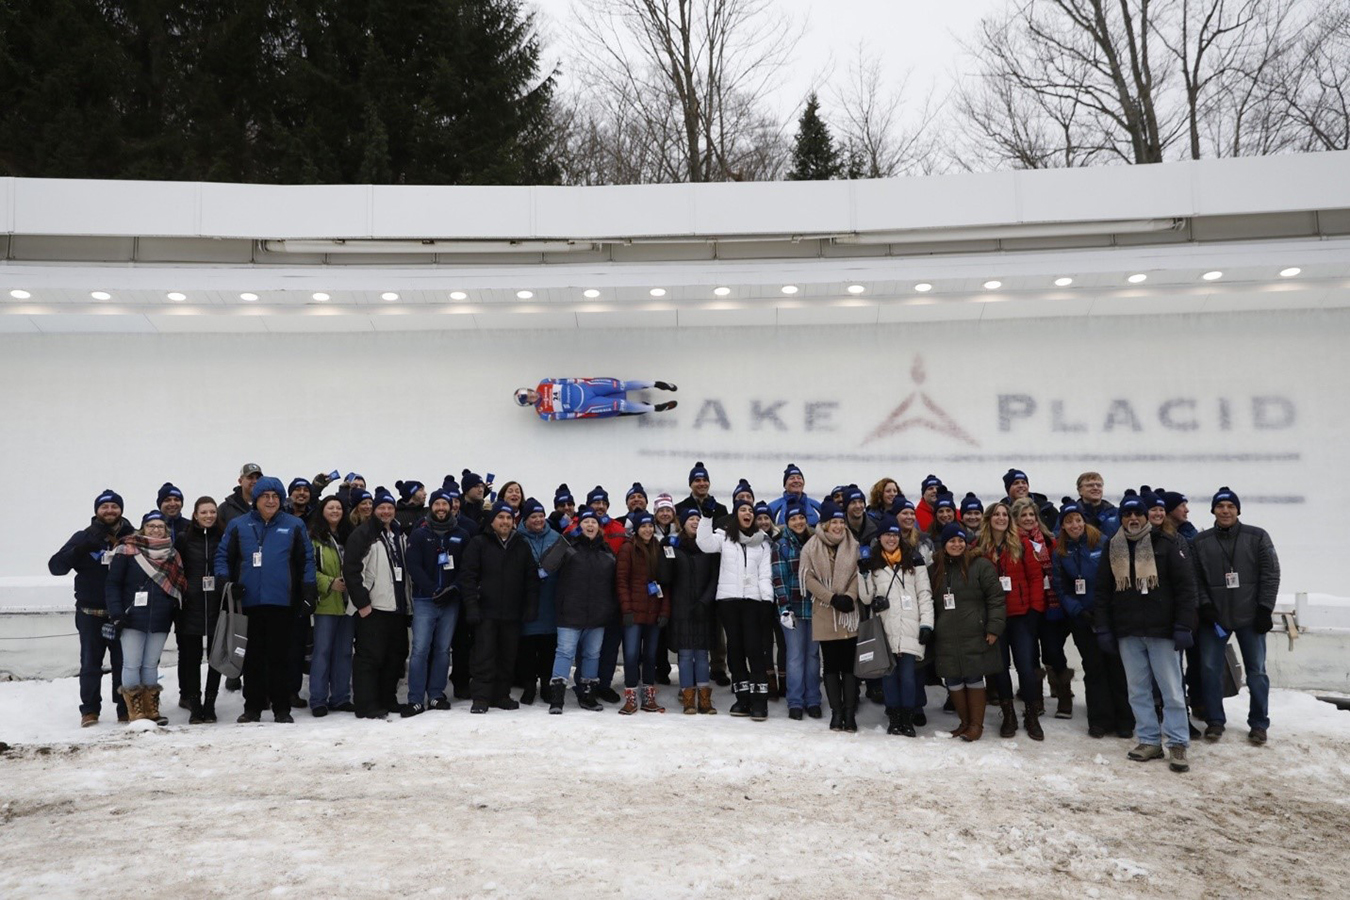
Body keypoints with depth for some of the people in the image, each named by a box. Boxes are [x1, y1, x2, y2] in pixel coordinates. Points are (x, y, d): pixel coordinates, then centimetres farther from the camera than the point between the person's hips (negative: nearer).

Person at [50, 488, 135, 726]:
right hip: (91, 613, 0)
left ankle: (125, 709, 12)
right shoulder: (84, 537, 3)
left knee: (124, 662, 3)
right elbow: (55, 566, -5)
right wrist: (82, 548, -19)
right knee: (90, 663, 5)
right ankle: (89, 710, 15)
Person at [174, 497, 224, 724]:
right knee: (191, 656, 3)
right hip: (191, 605, 0)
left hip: (217, 605, 0)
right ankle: (194, 705, 11)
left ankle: (210, 704, 14)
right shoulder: (184, 538, 5)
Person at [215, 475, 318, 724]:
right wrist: (224, 581, -6)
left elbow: (307, 560, 6)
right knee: (253, 657, 8)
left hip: (282, 602, -1)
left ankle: (282, 708, 11)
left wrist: (309, 592, 0)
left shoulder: (294, 525, 6)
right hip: (249, 602, 1)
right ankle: (253, 707, 18)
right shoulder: (238, 525, 8)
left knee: (279, 656, 3)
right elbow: (223, 555, 10)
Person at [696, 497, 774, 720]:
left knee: (754, 647, -8)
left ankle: (759, 699, -5)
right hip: (728, 598, 1)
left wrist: (768, 599, -6)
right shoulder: (724, 536, 8)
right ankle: (742, 697, 11)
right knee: (735, 646, 4)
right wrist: (706, 517, -17)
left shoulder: (762, 540, 11)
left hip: (753, 599, -1)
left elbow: (765, 572, 5)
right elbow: (705, 544, -10)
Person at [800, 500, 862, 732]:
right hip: (825, 615, 0)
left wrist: (849, 597, -15)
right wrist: (833, 598, -13)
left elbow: (858, 575, 2)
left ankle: (850, 713, 7)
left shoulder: (853, 547, 6)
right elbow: (809, 578, -4)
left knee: (849, 664, 1)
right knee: (831, 665, 6)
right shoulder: (811, 548, 1)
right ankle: (836, 713, 13)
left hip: (849, 614, 1)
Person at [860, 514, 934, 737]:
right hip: (885, 630, 1)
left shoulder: (913, 563, 8)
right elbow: (866, 598, 7)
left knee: (908, 676, -4)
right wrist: (863, 575, -7)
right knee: (889, 674, 3)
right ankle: (894, 719, 12)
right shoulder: (871, 565, 10)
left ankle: (908, 721, 7)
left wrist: (926, 624, -4)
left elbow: (925, 595, 5)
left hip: (910, 629, -1)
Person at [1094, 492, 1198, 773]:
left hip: (1162, 630, -3)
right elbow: (1101, 592, 9)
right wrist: (1103, 629, 4)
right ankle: (1149, 740, 18)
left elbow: (1185, 587, -5)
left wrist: (1184, 626, -11)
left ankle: (1178, 744, 10)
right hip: (1127, 633, 4)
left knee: (1171, 689, 1)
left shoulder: (1166, 544, -3)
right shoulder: (1112, 549, 7)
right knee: (1138, 690, 9)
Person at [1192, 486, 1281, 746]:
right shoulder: (1200, 541, 2)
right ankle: (1215, 721, 14)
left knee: (1256, 670, 7)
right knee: (1210, 669, 2)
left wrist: (1265, 609, -7)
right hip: (1213, 616, 1)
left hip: (1250, 616, -1)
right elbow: (1195, 578, 3)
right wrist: (1205, 605, -8)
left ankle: (1259, 723, 20)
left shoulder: (1257, 537, -1)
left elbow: (1271, 575, -2)